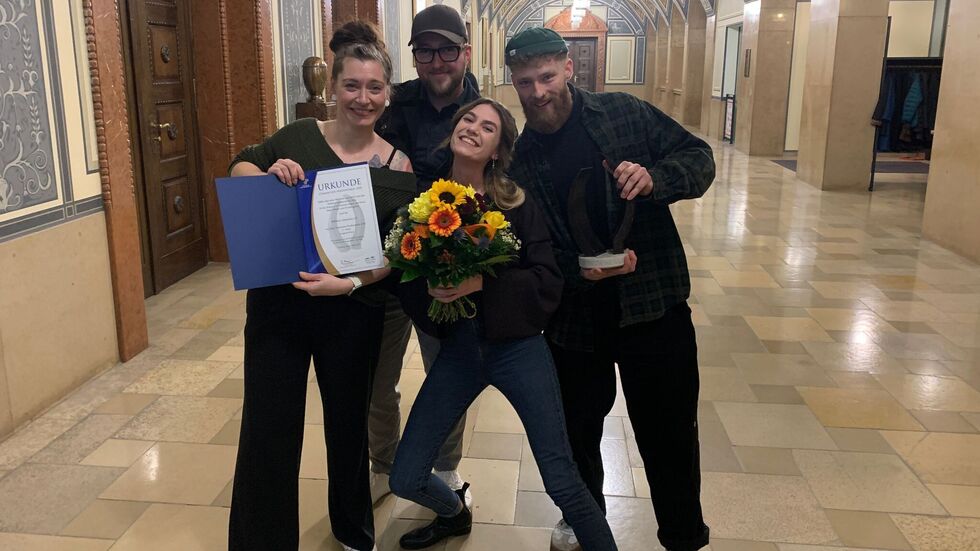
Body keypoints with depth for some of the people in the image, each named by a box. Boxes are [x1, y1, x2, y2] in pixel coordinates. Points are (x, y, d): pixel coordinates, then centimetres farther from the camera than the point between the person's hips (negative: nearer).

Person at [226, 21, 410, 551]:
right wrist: (268, 173, -12)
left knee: (347, 423, 17)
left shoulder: (395, 165, -5)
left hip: (351, 313, 0)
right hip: (277, 303, 1)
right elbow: (239, 165, 11)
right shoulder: (300, 136, -2)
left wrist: (349, 283, -25)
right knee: (267, 431, 4)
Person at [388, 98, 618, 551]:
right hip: (457, 348, 3)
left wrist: (483, 283, -24)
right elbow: (404, 279, 6)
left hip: (517, 347, -3)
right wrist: (427, 290, -16)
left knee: (563, 483, -3)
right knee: (405, 480, 6)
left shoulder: (517, 203, -7)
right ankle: (454, 512, 40)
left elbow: (548, 281, -12)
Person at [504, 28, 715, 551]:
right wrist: (580, 271, -19)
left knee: (669, 431, 8)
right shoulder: (519, 158, 2)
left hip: (654, 304, -2)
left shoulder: (624, 113, -3)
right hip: (574, 316, 2)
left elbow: (699, 158, -1)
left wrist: (654, 179, -23)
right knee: (576, 428, 19)